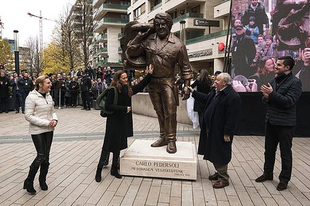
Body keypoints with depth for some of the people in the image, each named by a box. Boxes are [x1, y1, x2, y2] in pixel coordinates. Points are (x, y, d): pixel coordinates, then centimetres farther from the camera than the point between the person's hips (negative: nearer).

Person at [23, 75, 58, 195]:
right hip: (37, 131, -6)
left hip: (49, 130, 6)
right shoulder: (31, 97, -14)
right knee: (41, 156, -7)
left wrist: (55, 120, -6)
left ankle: (42, 180, 28)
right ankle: (28, 182, 13)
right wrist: (46, 123, -21)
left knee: (46, 156, 11)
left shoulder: (49, 96, 7)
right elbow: (28, 116, -17)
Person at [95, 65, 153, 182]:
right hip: (114, 121, -6)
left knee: (118, 146, 13)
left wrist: (149, 75, 10)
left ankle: (114, 169, 26)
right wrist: (124, 109, -18)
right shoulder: (113, 90, -13)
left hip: (124, 121, 7)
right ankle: (99, 170, 11)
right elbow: (108, 106, -17)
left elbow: (141, 86, 15)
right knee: (108, 146, -2)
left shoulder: (128, 89, 6)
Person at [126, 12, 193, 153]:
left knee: (170, 113, -2)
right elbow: (131, 52, 4)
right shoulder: (148, 40, 2)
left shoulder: (177, 44, -7)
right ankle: (163, 137, 27)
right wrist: (139, 36, -6)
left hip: (168, 82, -4)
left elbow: (185, 67, -3)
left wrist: (186, 86, -8)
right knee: (159, 112, 14)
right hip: (152, 82, 4)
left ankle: (171, 140, 11)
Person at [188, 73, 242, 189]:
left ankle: (223, 179, 17)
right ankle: (219, 173, 36)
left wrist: (227, 133, -22)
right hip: (211, 129, 9)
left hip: (220, 131, -9)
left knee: (220, 155, 2)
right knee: (214, 153, 19)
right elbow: (205, 99, 24)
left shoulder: (233, 96, -21)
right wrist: (193, 92, 19)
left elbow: (232, 117, -23)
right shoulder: (216, 91, 9)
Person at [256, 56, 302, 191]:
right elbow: (265, 100, 11)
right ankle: (268, 173, 32)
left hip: (285, 123, -7)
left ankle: (284, 179, 20)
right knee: (269, 150, 17)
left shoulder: (294, 82, -10)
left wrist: (272, 94, -24)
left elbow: (289, 101, -20)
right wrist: (266, 97, -11)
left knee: (285, 153, 7)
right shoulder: (275, 80, 10)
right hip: (271, 121, 7)